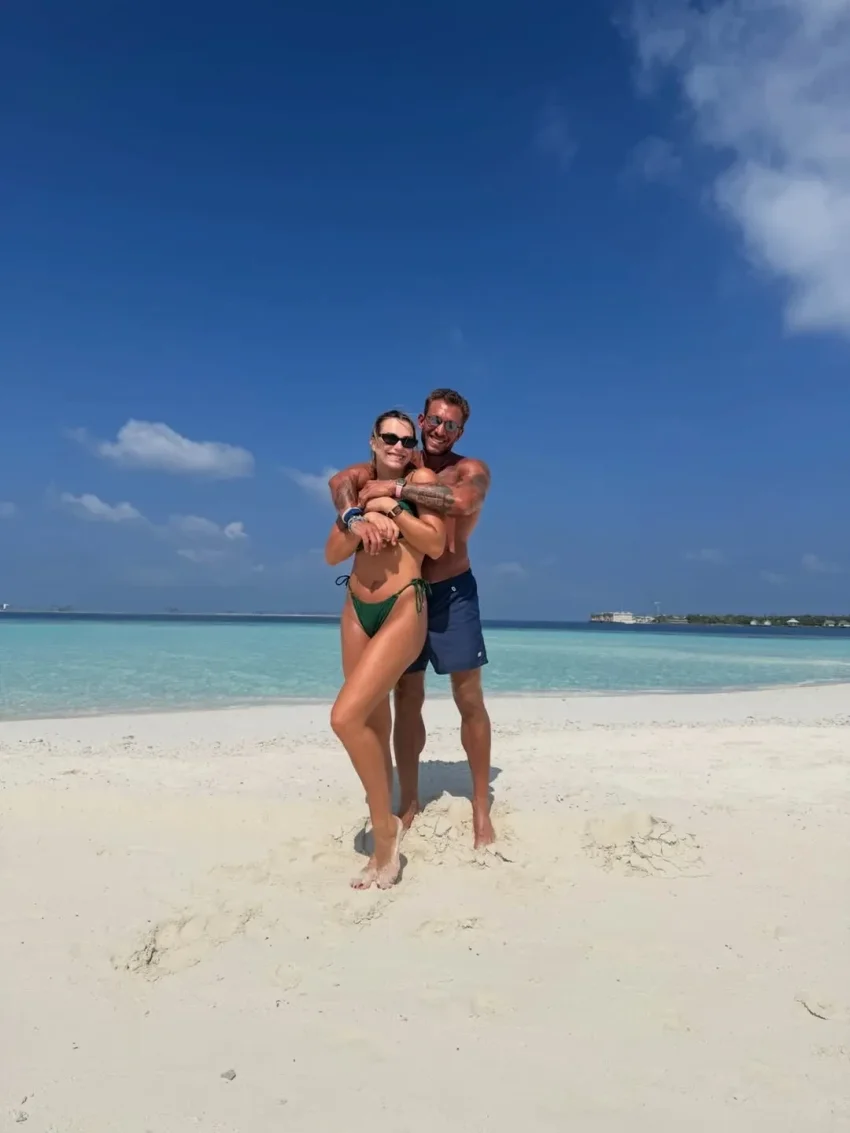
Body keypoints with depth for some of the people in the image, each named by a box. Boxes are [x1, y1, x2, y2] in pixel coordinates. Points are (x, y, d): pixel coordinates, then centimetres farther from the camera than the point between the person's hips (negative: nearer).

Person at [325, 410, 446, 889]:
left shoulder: (422, 479, 0)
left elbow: (436, 544, -10)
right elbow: (332, 554, 7)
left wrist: (390, 508, -12)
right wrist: (356, 525, -11)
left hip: (403, 608, -6)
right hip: (357, 611, 6)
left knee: (346, 716, -20)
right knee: (375, 726, 12)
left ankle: (387, 827, -1)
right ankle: (385, 845, 27)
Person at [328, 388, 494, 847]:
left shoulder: (472, 470, -5)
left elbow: (460, 501, -30)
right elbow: (340, 481, -11)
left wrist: (394, 488, -27)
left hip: (452, 593, -3)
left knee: (470, 701, 1)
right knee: (406, 701, 7)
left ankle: (480, 809, 12)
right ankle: (409, 804, 18)